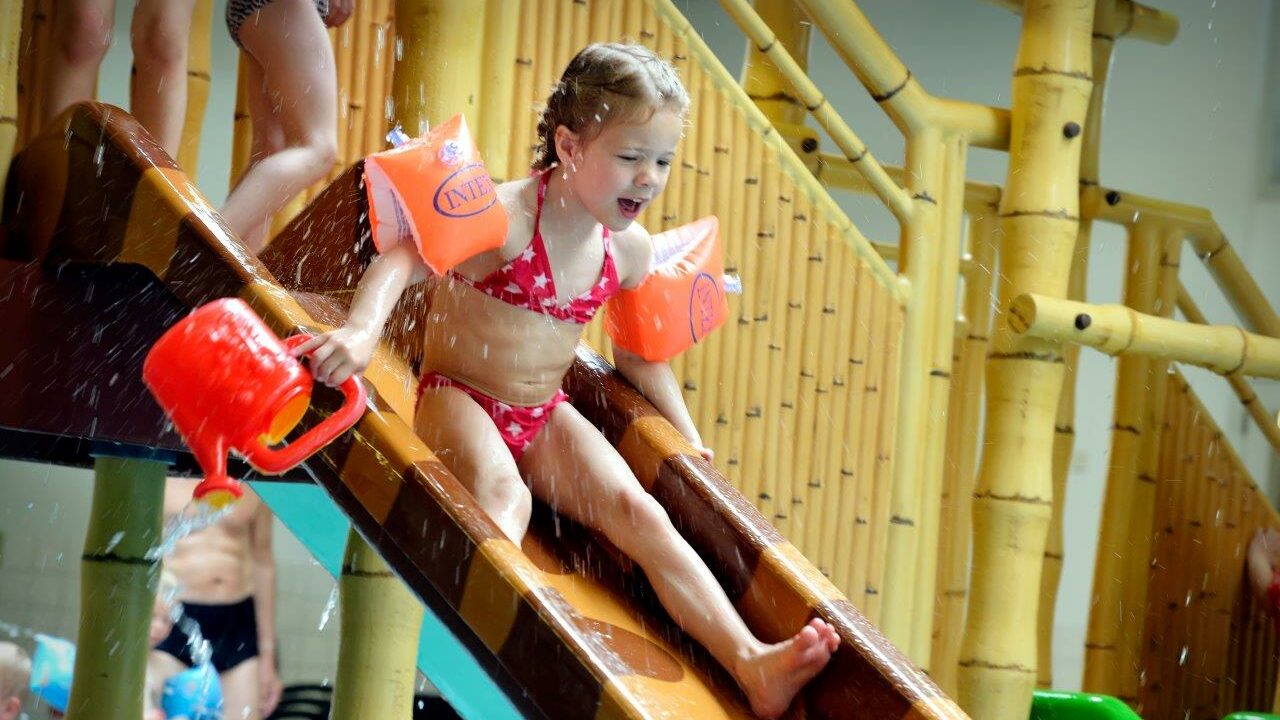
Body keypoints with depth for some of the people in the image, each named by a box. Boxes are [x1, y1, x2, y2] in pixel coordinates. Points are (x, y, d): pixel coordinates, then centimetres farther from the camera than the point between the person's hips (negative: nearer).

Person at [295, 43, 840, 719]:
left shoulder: (630, 249, 2)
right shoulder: (507, 215, -18)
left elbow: (638, 353, 18)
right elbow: (404, 259, -29)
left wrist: (688, 437, 15)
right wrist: (361, 329, -46)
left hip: (545, 417, 5)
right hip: (458, 399, -5)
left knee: (640, 513, -13)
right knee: (503, 495, -36)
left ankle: (751, 663, -24)